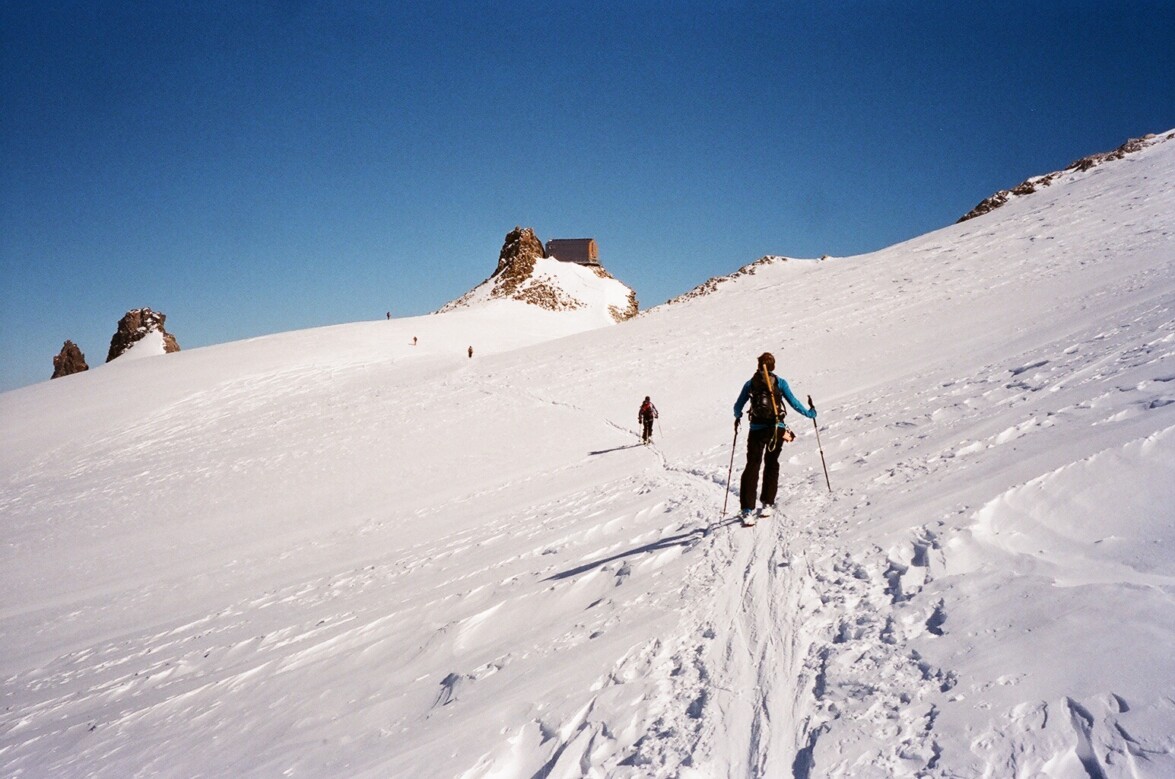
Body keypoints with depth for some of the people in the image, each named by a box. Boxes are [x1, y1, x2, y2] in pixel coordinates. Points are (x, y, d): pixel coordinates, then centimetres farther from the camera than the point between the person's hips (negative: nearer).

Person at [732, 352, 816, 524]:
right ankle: (768, 504, 17)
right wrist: (809, 414, 18)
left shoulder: (750, 384, 4)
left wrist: (737, 417, 32)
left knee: (752, 466, -2)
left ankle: (748, 509, -13)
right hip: (776, 429, 0)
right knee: (771, 465, 17)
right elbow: (793, 403, 2)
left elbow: (737, 406, 10)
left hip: (757, 430, 0)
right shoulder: (780, 383, 1)